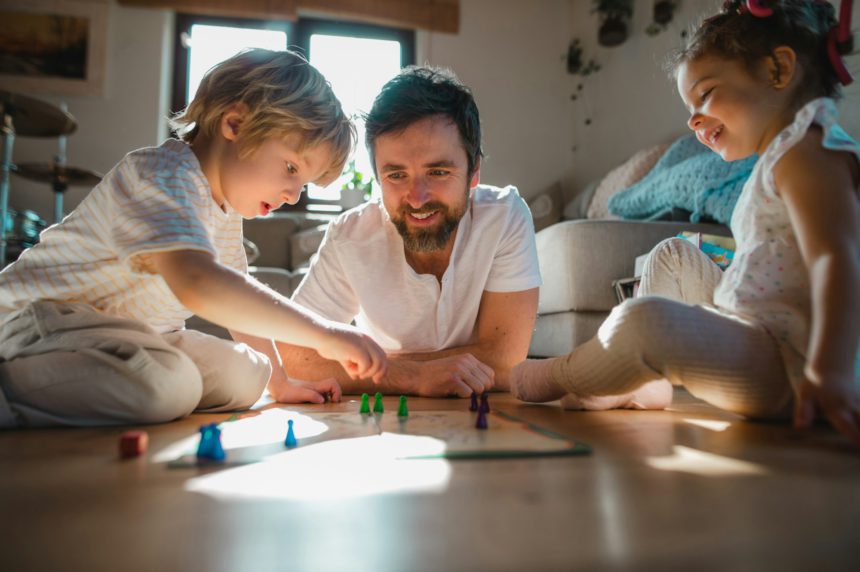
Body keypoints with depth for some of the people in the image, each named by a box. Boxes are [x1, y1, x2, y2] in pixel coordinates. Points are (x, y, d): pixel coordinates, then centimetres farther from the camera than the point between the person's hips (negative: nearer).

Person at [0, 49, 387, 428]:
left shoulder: (225, 200, 7)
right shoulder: (163, 177, -24)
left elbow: (238, 297, 14)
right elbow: (196, 284, -43)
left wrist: (280, 384, 13)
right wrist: (322, 332, -43)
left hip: (132, 335, 9)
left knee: (243, 376, -4)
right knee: (171, 386, -32)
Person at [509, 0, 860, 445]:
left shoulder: (808, 150, -11)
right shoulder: (783, 156, 20)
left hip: (784, 361, -11)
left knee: (645, 321, -36)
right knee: (672, 257, 26)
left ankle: (558, 376, -6)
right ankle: (647, 384, 15)